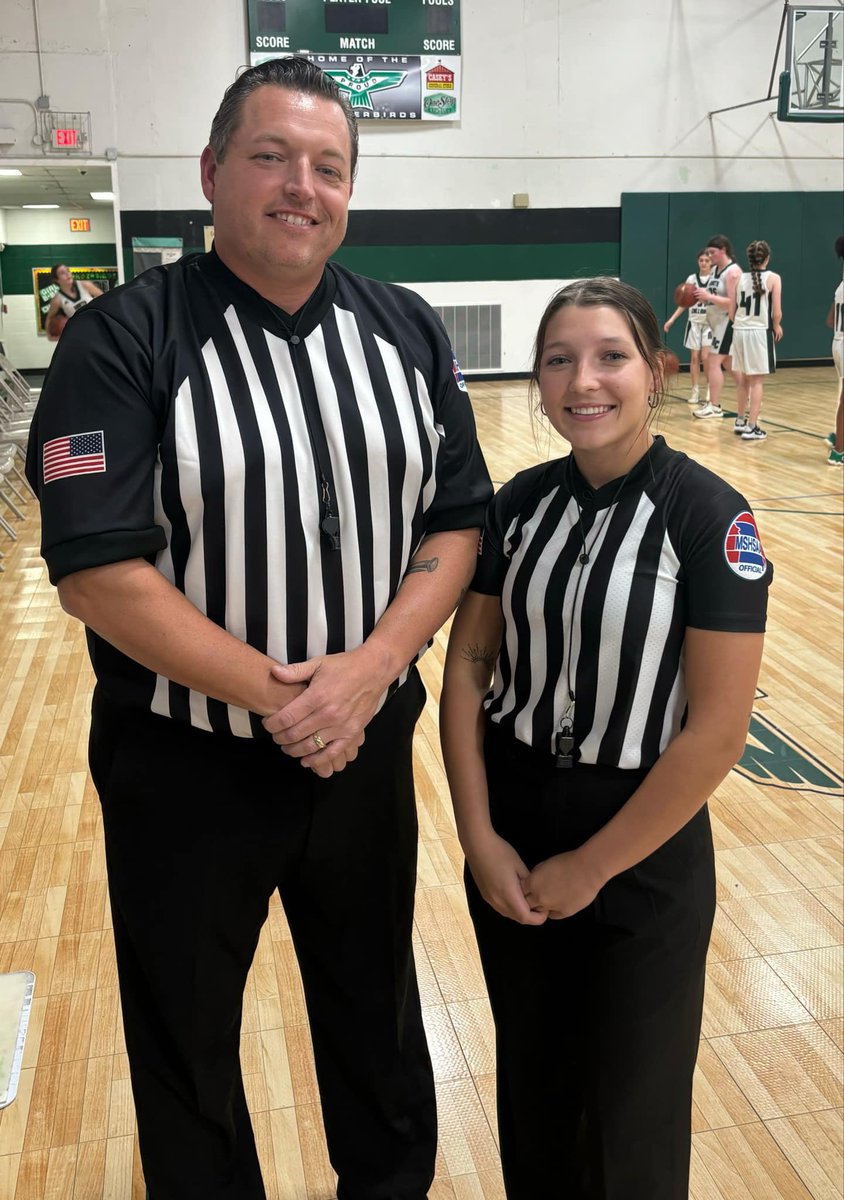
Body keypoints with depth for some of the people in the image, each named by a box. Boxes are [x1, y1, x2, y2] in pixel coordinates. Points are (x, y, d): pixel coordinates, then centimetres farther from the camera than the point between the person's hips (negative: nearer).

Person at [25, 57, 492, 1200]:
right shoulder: (124, 338, -12)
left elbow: (456, 524, 1)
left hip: (369, 749, 4)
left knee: (378, 1018, 24)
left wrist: (368, 672, -15)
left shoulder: (408, 331, 2)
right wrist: (279, 696, -19)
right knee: (186, 1053, 17)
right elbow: (96, 569, -18)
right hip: (186, 769, -3)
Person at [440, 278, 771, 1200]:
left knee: (629, 1123, 15)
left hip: (643, 860, -3)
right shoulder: (520, 502, -2)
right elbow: (467, 667, 2)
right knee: (531, 1091, 20)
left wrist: (590, 868, -12)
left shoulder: (710, 518, -15)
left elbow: (717, 732, -17)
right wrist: (478, 832, -7)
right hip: (511, 831, 4)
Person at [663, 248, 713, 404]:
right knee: (695, 357, 3)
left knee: (706, 357, -9)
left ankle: (710, 389, 7)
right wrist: (672, 319, 2)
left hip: (710, 323, -3)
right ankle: (695, 390, 10)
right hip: (694, 322, 3)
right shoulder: (691, 279, 5)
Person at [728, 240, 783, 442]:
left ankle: (740, 420, 28)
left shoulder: (739, 278, 4)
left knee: (745, 378, 19)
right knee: (757, 381, 1)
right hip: (760, 332, -4)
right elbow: (776, 313, -9)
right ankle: (752, 428, 0)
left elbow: (731, 313, 4)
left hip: (739, 331, 4)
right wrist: (776, 326, 11)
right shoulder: (773, 278, -6)